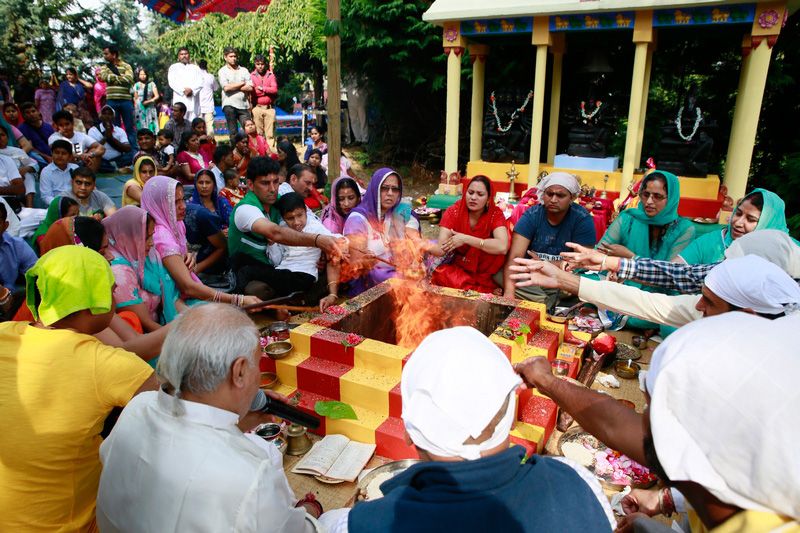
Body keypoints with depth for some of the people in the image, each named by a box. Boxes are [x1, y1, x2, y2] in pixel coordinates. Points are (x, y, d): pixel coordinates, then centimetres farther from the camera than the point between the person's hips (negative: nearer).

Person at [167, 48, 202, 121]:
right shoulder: (173, 67, 16)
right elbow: (172, 82, 2)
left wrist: (192, 90, -11)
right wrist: (183, 90, -12)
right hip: (180, 99, -2)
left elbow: (200, 82, 7)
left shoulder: (195, 67, 21)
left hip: (193, 100, 2)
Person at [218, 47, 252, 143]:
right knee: (233, 132, 0)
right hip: (229, 105, -2)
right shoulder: (222, 71, 7)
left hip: (243, 104, 2)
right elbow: (226, 88, -9)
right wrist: (242, 84, 0)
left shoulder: (244, 70, 14)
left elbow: (250, 88, 1)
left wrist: (233, 87, -3)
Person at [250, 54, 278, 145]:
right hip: (257, 107, -1)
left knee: (270, 133, -1)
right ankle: (258, 150, 2)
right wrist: (268, 91, -4)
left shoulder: (271, 75, 11)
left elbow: (275, 89, 0)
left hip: (269, 107, 1)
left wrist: (262, 88, -7)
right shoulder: (251, 76, 5)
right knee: (258, 133, -2)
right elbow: (252, 91, -6)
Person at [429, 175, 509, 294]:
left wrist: (465, 239, -32)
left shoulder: (495, 214, -14)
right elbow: (441, 249, -22)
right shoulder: (453, 211, -12)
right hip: (457, 267, 2)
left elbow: (502, 247, -33)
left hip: (485, 270, -1)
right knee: (441, 274, -30)